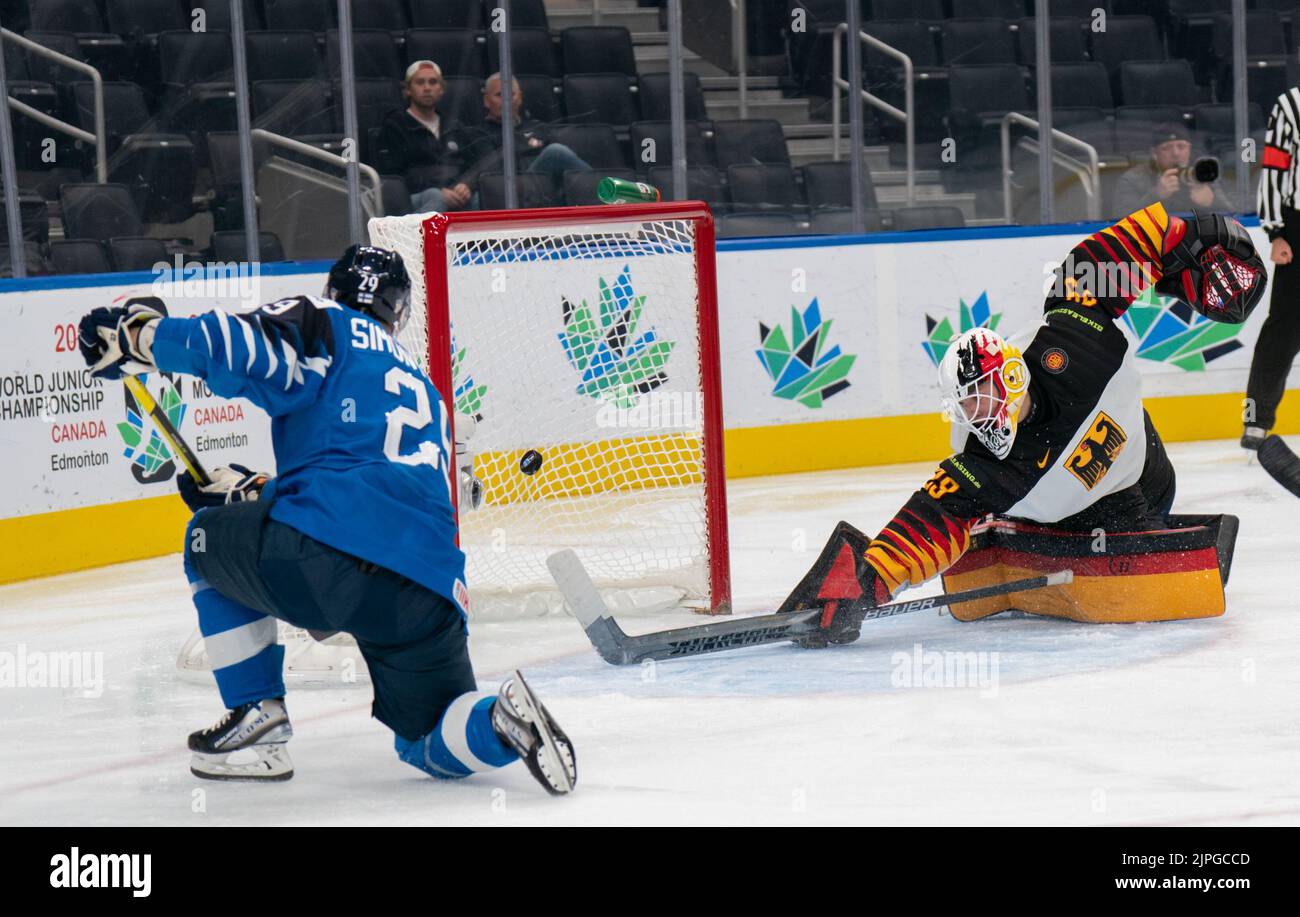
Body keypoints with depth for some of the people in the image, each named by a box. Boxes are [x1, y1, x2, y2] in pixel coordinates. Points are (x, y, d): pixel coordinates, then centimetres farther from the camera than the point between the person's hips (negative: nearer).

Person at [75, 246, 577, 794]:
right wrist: (255, 492, 42)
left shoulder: (325, 327, 15)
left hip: (321, 556, -5)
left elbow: (244, 348, -5)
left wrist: (141, 336, 8)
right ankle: (503, 720, -13)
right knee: (430, 744, 22)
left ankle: (258, 714, 18)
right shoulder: (424, 391, 35)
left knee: (210, 540, 28)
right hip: (427, 586, 5)